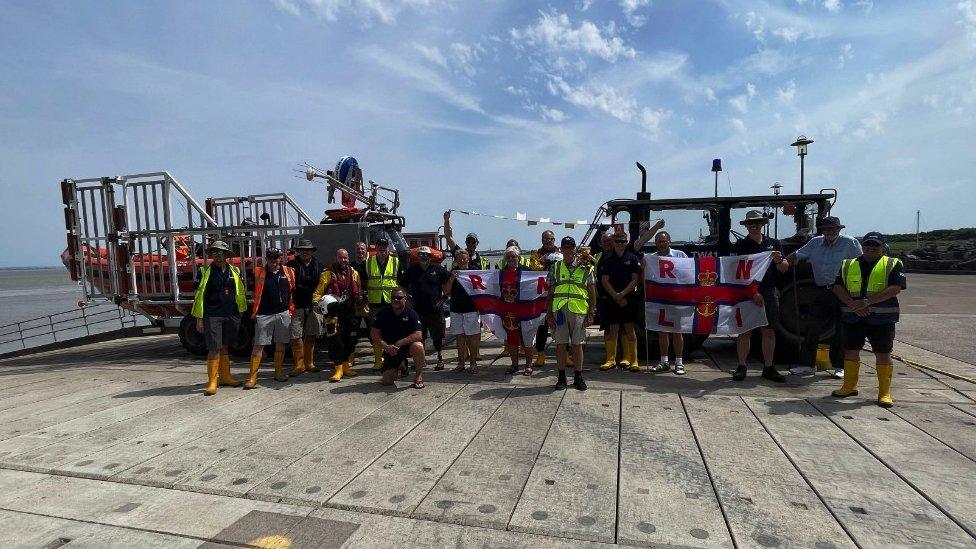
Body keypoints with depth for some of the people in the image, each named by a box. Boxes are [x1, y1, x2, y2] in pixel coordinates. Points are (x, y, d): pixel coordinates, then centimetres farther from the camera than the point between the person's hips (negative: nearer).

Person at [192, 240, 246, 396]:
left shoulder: (234, 271, 8)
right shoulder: (206, 272, -3)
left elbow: (240, 293, 14)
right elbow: (199, 295, -4)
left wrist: (240, 313, 13)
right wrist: (199, 319, -7)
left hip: (231, 316, 4)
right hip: (212, 316, -4)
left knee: (224, 347, 15)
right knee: (214, 349, -8)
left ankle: (225, 377, 25)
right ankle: (212, 382, -1)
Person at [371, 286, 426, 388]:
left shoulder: (411, 314, -10)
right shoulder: (383, 313, -3)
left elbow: (418, 335, -20)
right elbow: (374, 334, -5)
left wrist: (399, 343, -27)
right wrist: (386, 347, -20)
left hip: (408, 346, -2)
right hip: (390, 350, 3)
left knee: (418, 346, -38)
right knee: (387, 381, -8)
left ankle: (419, 376, -13)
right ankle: (400, 365, 28)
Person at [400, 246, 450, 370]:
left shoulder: (438, 269, 4)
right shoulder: (411, 271, 8)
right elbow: (401, 286, 18)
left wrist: (443, 298, 2)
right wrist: (408, 299, 8)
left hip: (435, 309, -2)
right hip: (417, 310, 2)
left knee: (438, 336, 3)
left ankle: (440, 358, 16)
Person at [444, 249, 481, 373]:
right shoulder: (452, 272, 6)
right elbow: (446, 291, -1)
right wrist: (452, 278, -12)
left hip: (471, 309, -2)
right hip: (456, 309, 3)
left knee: (472, 337, -1)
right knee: (459, 337, 9)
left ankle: (473, 363, 9)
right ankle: (461, 363, 17)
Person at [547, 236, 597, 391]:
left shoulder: (585, 268, 7)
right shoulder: (555, 268, 11)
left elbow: (592, 294, 7)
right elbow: (550, 293, 11)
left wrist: (590, 314, 0)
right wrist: (549, 314, 4)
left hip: (578, 311, -1)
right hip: (559, 310, 1)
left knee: (577, 344, 5)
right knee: (560, 344, 5)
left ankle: (578, 377, 17)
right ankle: (562, 377, 16)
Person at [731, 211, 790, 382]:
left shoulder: (774, 244, 12)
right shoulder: (740, 246, 0)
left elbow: (785, 268, 10)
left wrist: (779, 261, -14)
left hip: (769, 293, 3)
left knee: (769, 331, 7)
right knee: (745, 331, 0)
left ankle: (768, 368, 16)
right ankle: (741, 367, 7)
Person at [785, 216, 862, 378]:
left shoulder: (850, 243, -1)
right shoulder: (815, 243, 10)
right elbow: (796, 256, 16)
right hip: (821, 292, 4)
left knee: (840, 330, 4)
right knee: (812, 327, 0)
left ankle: (839, 366, 17)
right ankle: (807, 365, 5)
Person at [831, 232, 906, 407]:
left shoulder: (893, 264, 3)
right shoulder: (848, 265, 11)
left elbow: (896, 288, -11)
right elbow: (837, 287, 2)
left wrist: (866, 302, -19)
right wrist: (853, 304, -14)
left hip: (882, 318, -2)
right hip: (852, 318, 3)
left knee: (883, 354, 2)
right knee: (851, 352, 8)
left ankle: (884, 393, 12)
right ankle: (849, 386, 22)